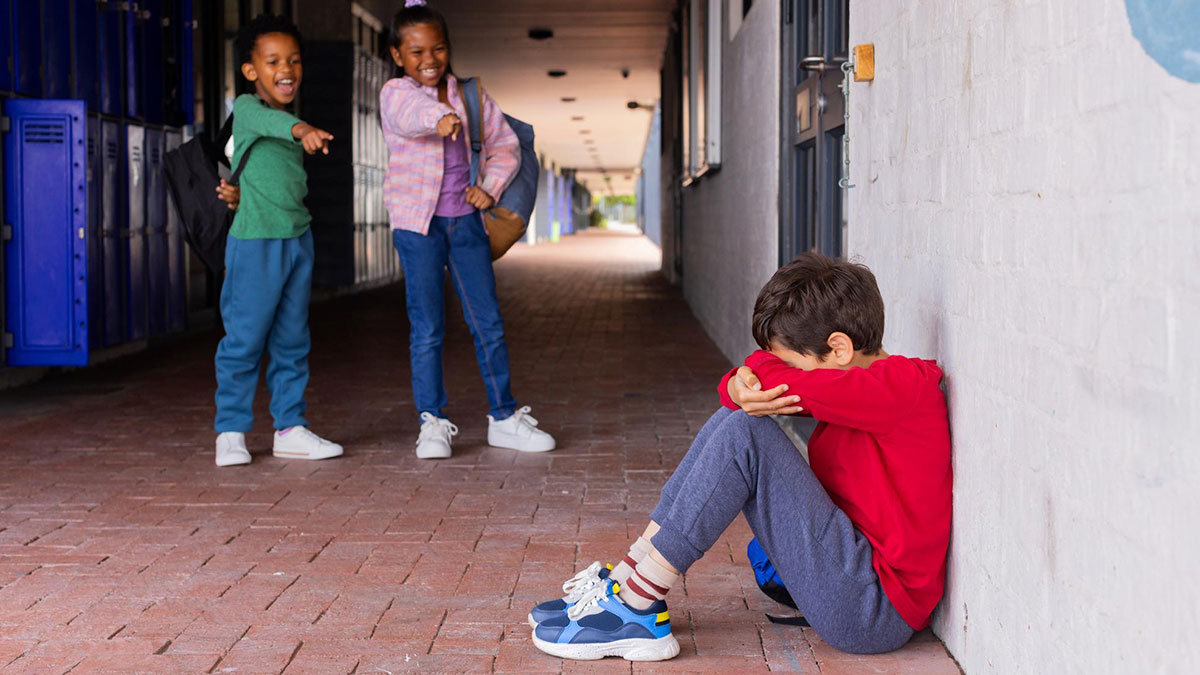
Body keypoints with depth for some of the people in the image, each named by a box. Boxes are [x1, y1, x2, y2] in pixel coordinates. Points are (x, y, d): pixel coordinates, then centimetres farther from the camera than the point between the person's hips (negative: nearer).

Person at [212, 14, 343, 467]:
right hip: (255, 241, -7)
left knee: (292, 340, 11)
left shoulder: (293, 125, 14)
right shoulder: (246, 109, -8)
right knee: (244, 339, -4)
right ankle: (230, 430, 8)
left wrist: (244, 196, 7)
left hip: (298, 238, 7)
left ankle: (290, 428, 18)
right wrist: (301, 129, -53)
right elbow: (267, 120, -31)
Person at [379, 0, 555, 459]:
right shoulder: (395, 94, -6)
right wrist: (439, 118, -53)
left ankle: (504, 417, 17)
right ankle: (432, 422, 9)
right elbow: (411, 114, -30)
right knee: (426, 328, 0)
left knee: (488, 322, 6)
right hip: (417, 222, -3)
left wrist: (490, 185, -3)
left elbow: (505, 145, 15)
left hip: (465, 219, 3)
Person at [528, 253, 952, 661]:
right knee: (733, 420, 6)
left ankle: (636, 608, -13)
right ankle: (626, 581, 4)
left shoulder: (905, 383, -15)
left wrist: (761, 369, -2)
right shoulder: (853, 387, 11)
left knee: (744, 435, -18)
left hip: (877, 611, -9)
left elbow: (782, 382, -25)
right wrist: (740, 387, -19)